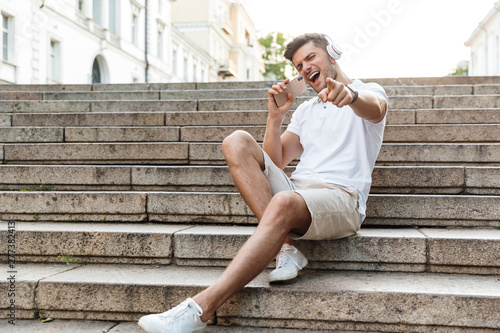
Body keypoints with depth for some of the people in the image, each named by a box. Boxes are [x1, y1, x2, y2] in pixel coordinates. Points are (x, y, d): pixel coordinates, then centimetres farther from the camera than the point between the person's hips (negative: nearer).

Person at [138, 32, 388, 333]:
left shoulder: (369, 91, 11)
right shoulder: (306, 110, 28)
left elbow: (375, 108, -18)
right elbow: (275, 162, 20)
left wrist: (351, 95, -42)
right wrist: (276, 116, 6)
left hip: (341, 198, -6)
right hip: (296, 187, 6)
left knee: (283, 202, -39)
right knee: (237, 142, -15)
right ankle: (285, 247, -25)